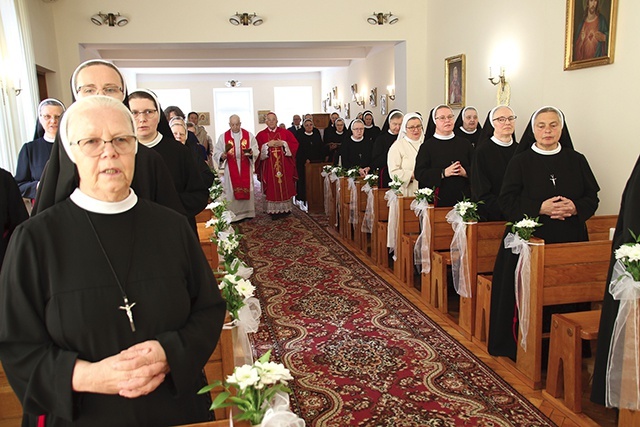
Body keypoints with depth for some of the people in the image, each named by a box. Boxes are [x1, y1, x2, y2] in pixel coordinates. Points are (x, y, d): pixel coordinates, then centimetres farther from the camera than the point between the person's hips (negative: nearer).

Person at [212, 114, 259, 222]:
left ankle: (247, 212, 19)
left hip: (246, 170, 1)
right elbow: (216, 153, -1)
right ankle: (233, 214, 7)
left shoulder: (249, 135, 2)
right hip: (231, 171, -1)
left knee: (246, 189, 6)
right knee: (232, 191, 0)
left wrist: (251, 153, -21)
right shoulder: (223, 137, 2)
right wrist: (222, 156, -21)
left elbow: (255, 150, 0)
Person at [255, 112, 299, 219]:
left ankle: (286, 209, 18)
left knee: (285, 186, 6)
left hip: (285, 167, 1)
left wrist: (283, 143, -13)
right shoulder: (261, 135, 3)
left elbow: (295, 144, 0)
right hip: (269, 168, -1)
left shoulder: (285, 133, 7)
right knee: (272, 189, 1)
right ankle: (274, 211, 7)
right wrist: (267, 145, -17)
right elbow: (257, 149, -4)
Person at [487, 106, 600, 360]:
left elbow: (592, 197, 10)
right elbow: (506, 201, -4)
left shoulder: (576, 160, 10)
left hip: (570, 242, 2)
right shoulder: (520, 162, 3)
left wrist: (575, 207, -12)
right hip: (530, 242, -2)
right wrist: (539, 208, -17)